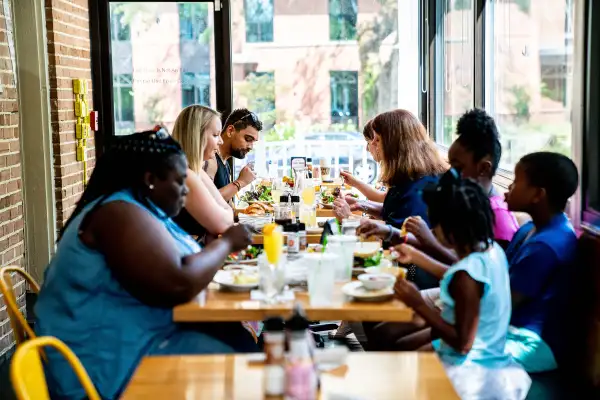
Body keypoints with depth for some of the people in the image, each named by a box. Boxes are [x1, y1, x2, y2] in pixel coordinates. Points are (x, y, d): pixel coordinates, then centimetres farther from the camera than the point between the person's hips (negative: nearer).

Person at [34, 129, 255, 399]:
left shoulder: (134, 208, 14)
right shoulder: (121, 213, -18)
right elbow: (178, 286, -27)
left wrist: (218, 252, 2)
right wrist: (226, 243, -13)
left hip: (123, 340, 10)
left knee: (240, 339, 2)